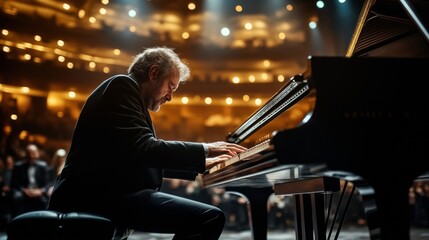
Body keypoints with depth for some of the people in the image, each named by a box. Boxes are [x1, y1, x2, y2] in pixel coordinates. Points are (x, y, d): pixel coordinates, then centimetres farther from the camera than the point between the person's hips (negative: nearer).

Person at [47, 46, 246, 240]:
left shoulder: (127, 92, 24)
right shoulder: (122, 85, -6)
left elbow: (148, 160, 27)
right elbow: (144, 150, -20)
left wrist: (202, 164, 20)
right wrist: (205, 149, -9)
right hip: (102, 194, -11)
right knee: (211, 218, -21)